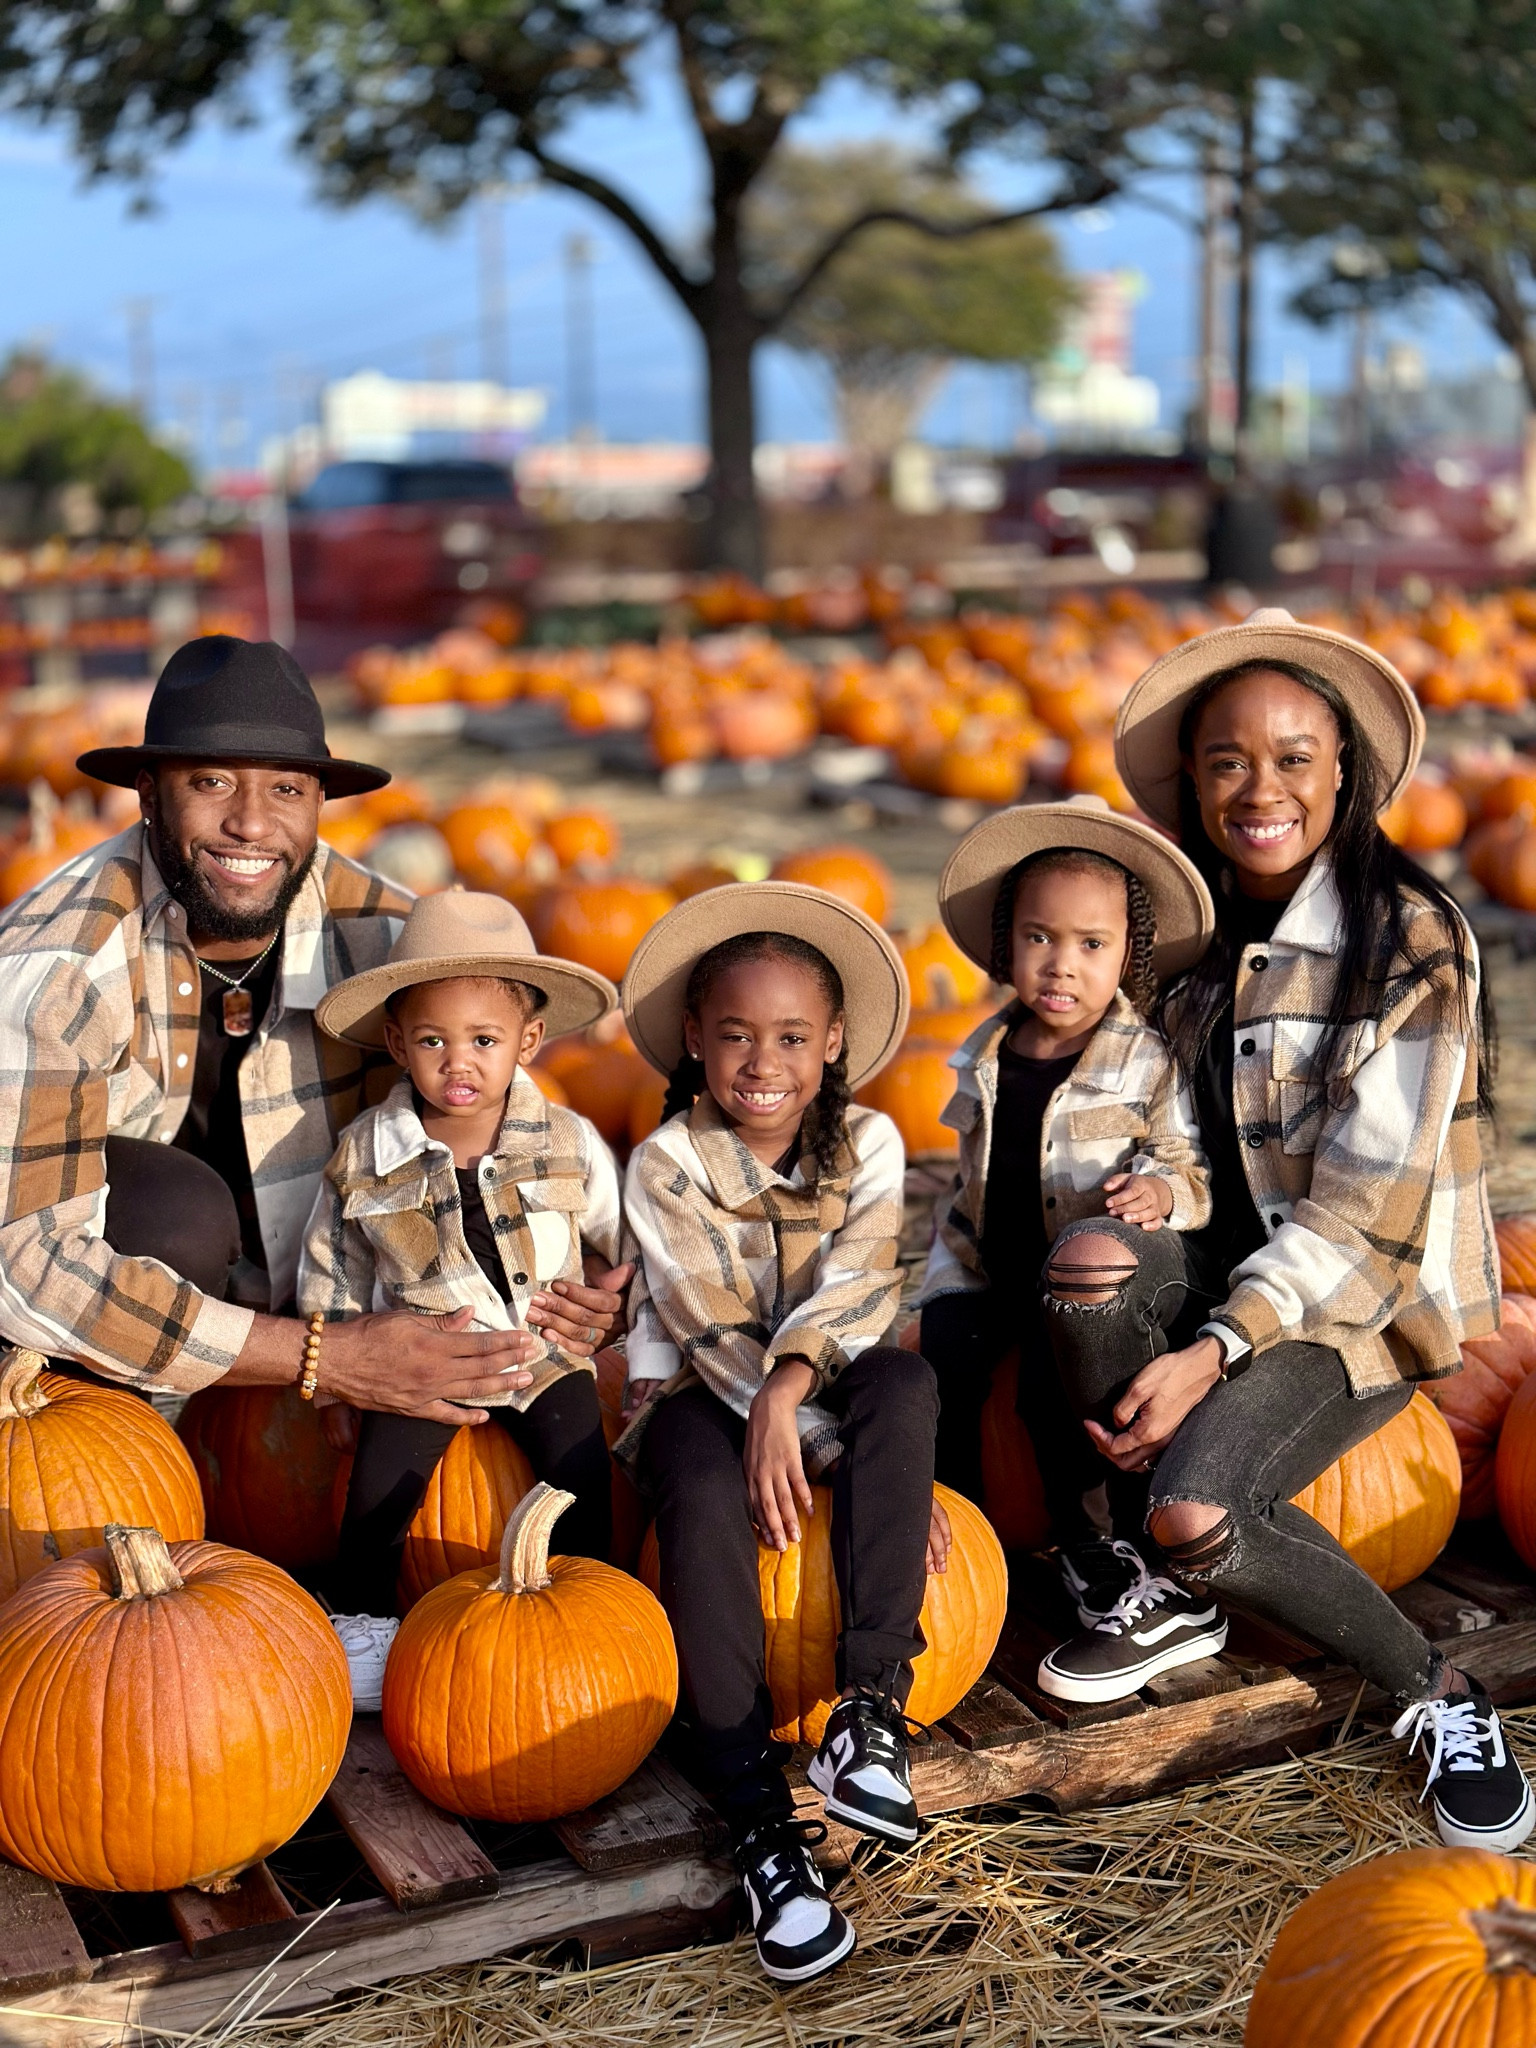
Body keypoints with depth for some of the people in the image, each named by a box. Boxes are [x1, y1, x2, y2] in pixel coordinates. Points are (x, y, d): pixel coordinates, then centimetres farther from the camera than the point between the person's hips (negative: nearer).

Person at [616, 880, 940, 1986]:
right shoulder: (667, 1163, -12)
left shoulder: (867, 1143, -5)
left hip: (825, 1385, 2)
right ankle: (760, 1819, -34)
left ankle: (874, 1701, -31)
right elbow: (711, 1327, -18)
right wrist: (849, 1451, -26)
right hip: (700, 1390, -2)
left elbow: (855, 1292, -18)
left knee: (906, 1379, -31)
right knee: (704, 1495, -35)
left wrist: (786, 1392, -39)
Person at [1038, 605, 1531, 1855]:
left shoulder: (1408, 941, -15)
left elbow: (1362, 1207, -18)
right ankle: (1155, 1580, -6)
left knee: (1196, 1507, -30)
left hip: (1369, 1298, -5)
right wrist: (1137, 1195, -8)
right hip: (1228, 1258, 5)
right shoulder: (1199, 926, 4)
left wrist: (1215, 1352, -25)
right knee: (1091, 1253, -29)